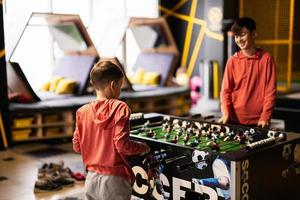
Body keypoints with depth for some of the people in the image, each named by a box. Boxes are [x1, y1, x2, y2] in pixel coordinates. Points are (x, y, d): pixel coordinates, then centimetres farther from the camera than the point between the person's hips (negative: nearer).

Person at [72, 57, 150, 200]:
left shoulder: (83, 112, 1)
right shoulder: (119, 108, -13)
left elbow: (77, 146, 6)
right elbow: (122, 145, -18)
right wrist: (143, 148, -1)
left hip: (92, 178, 5)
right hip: (114, 179, -4)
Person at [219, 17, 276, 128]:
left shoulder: (266, 58, -2)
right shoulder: (232, 61, 3)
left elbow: (270, 91, -3)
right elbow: (226, 90, 2)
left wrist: (265, 117, -11)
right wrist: (226, 113, -11)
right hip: (234, 120, 2)